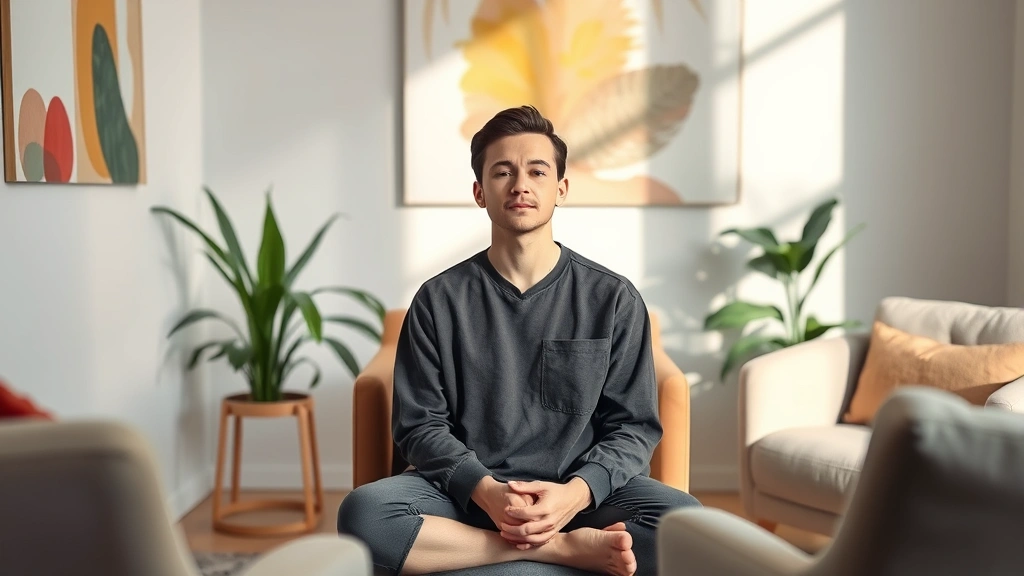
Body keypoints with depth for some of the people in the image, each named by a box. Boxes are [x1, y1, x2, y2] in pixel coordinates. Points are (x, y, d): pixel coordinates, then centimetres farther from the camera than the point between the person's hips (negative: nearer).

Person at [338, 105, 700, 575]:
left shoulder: (614, 300, 2)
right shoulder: (439, 300, 3)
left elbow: (634, 427, 1)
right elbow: (420, 424, 1)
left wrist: (575, 493, -18)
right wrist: (485, 490, -18)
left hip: (584, 495, 1)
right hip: (466, 495, 0)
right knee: (364, 514, -29)